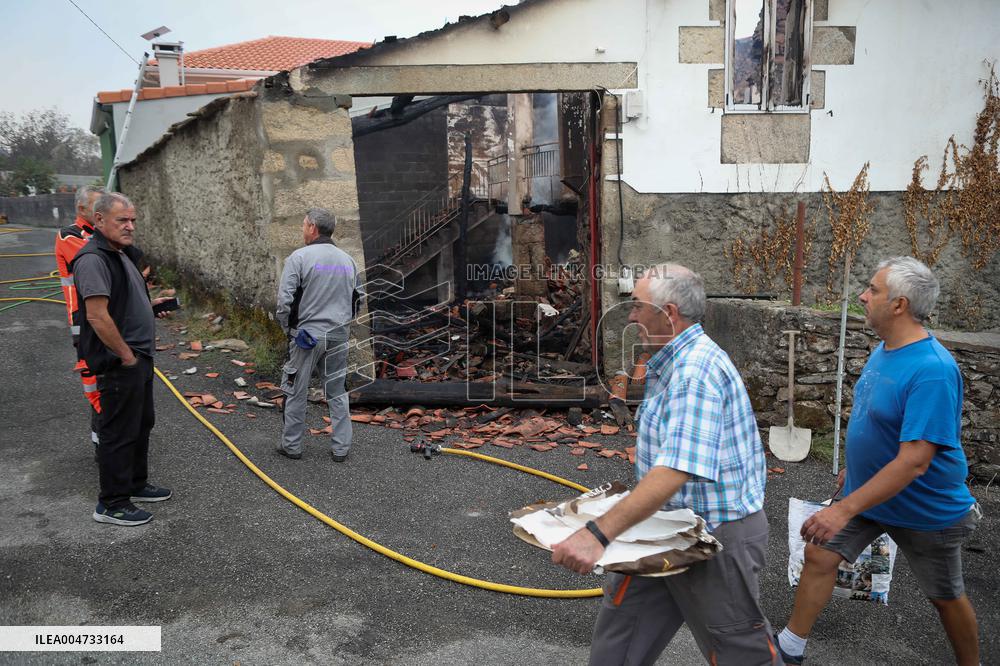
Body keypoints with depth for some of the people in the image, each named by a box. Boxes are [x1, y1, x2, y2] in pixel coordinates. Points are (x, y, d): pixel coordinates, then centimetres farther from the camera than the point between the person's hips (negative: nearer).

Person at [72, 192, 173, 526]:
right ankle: (112, 504, 13)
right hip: (119, 364, -10)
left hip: (138, 358, 10)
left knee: (141, 424, 21)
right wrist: (126, 355, -20)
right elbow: (97, 316, -27)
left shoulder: (119, 253, 13)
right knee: (119, 432, 1)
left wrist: (149, 305, 11)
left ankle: (136, 484, 37)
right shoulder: (93, 259, -21)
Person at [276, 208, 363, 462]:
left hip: (306, 336, -4)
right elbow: (358, 298, 14)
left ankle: (291, 445, 19)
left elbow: (285, 300, -14)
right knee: (337, 392, 13)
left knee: (296, 392, 9)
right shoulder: (347, 260, 7)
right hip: (339, 336, 5)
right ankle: (341, 447, 16)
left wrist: (288, 329, 1)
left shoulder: (299, 257, -10)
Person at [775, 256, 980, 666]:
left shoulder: (932, 370, -31)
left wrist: (845, 509, -36)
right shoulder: (884, 349, -3)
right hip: (868, 491, 7)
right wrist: (854, 467, 21)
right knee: (819, 555, 4)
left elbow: (914, 461, -34)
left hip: (924, 509, -7)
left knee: (946, 598, 13)